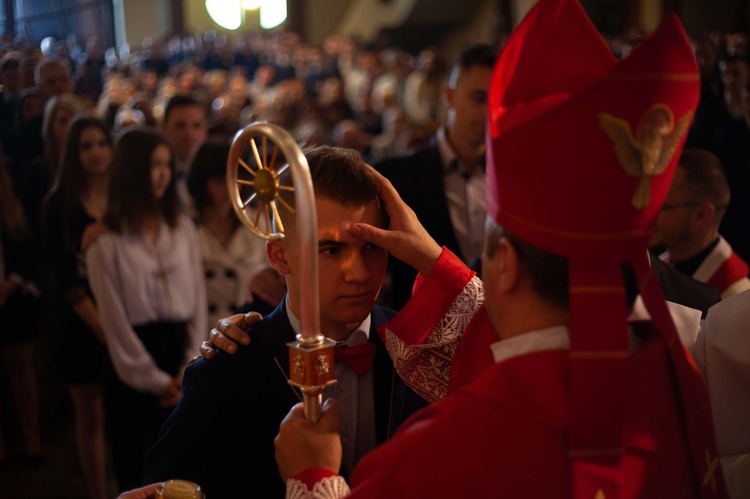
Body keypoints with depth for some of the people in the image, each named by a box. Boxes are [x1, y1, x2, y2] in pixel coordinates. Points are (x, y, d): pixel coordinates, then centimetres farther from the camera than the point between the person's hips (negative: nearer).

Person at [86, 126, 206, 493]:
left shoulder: (183, 228, 8)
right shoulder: (107, 240, -6)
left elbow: (198, 299, 6)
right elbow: (114, 317, -6)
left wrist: (187, 371, -3)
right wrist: (155, 380, -5)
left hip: (178, 350, 4)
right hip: (132, 368, -3)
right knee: (133, 466, 4)